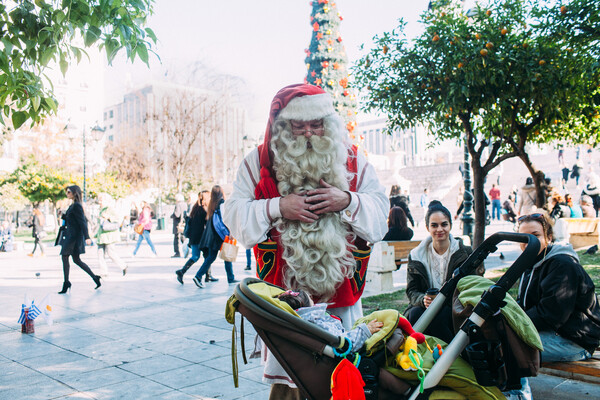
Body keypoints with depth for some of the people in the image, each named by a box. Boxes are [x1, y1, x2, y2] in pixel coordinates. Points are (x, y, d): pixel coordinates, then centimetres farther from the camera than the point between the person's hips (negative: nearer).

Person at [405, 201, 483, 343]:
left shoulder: (465, 253, 3)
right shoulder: (416, 256, 6)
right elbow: (412, 291, 4)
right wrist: (423, 299, -20)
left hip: (455, 310, -2)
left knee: (439, 315, -33)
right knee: (415, 314, -31)